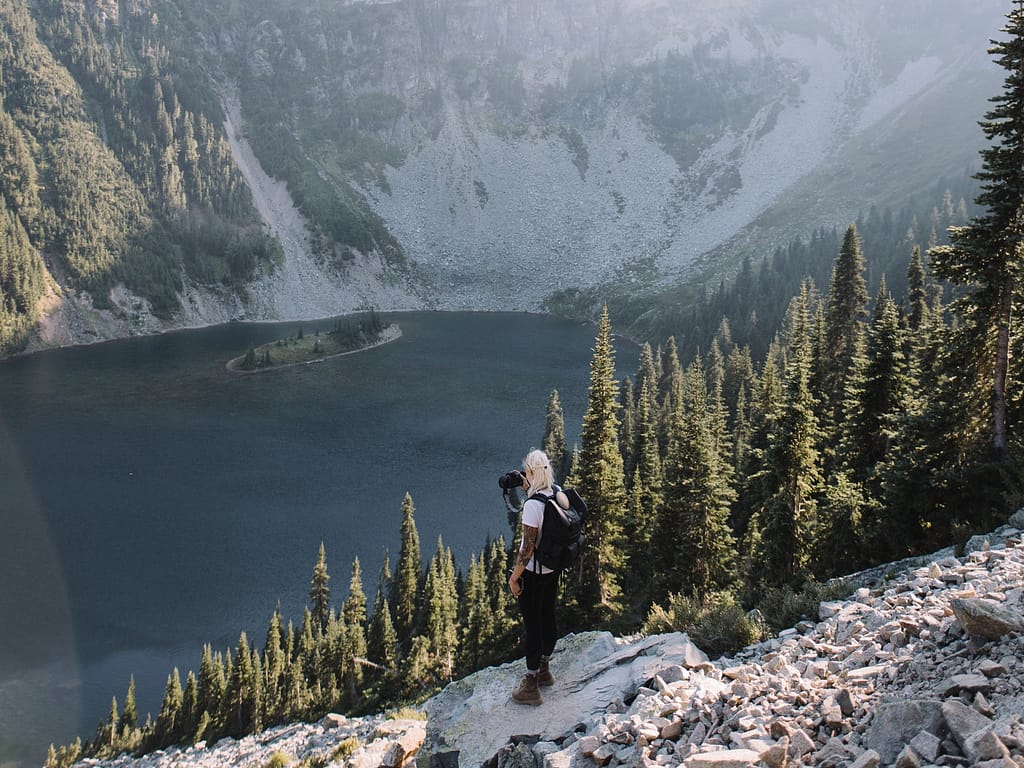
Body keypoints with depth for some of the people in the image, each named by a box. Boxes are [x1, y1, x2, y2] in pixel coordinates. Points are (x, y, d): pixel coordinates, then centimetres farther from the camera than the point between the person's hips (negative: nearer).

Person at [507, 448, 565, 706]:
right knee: (548, 618, 21)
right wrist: (528, 488, 11)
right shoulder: (558, 493, -5)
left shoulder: (532, 505, -28)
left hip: (533, 573, -8)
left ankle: (531, 687, 15)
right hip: (553, 568, 8)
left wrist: (514, 576, -14)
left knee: (532, 626, 4)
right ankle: (544, 670, 40)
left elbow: (528, 547, -25)